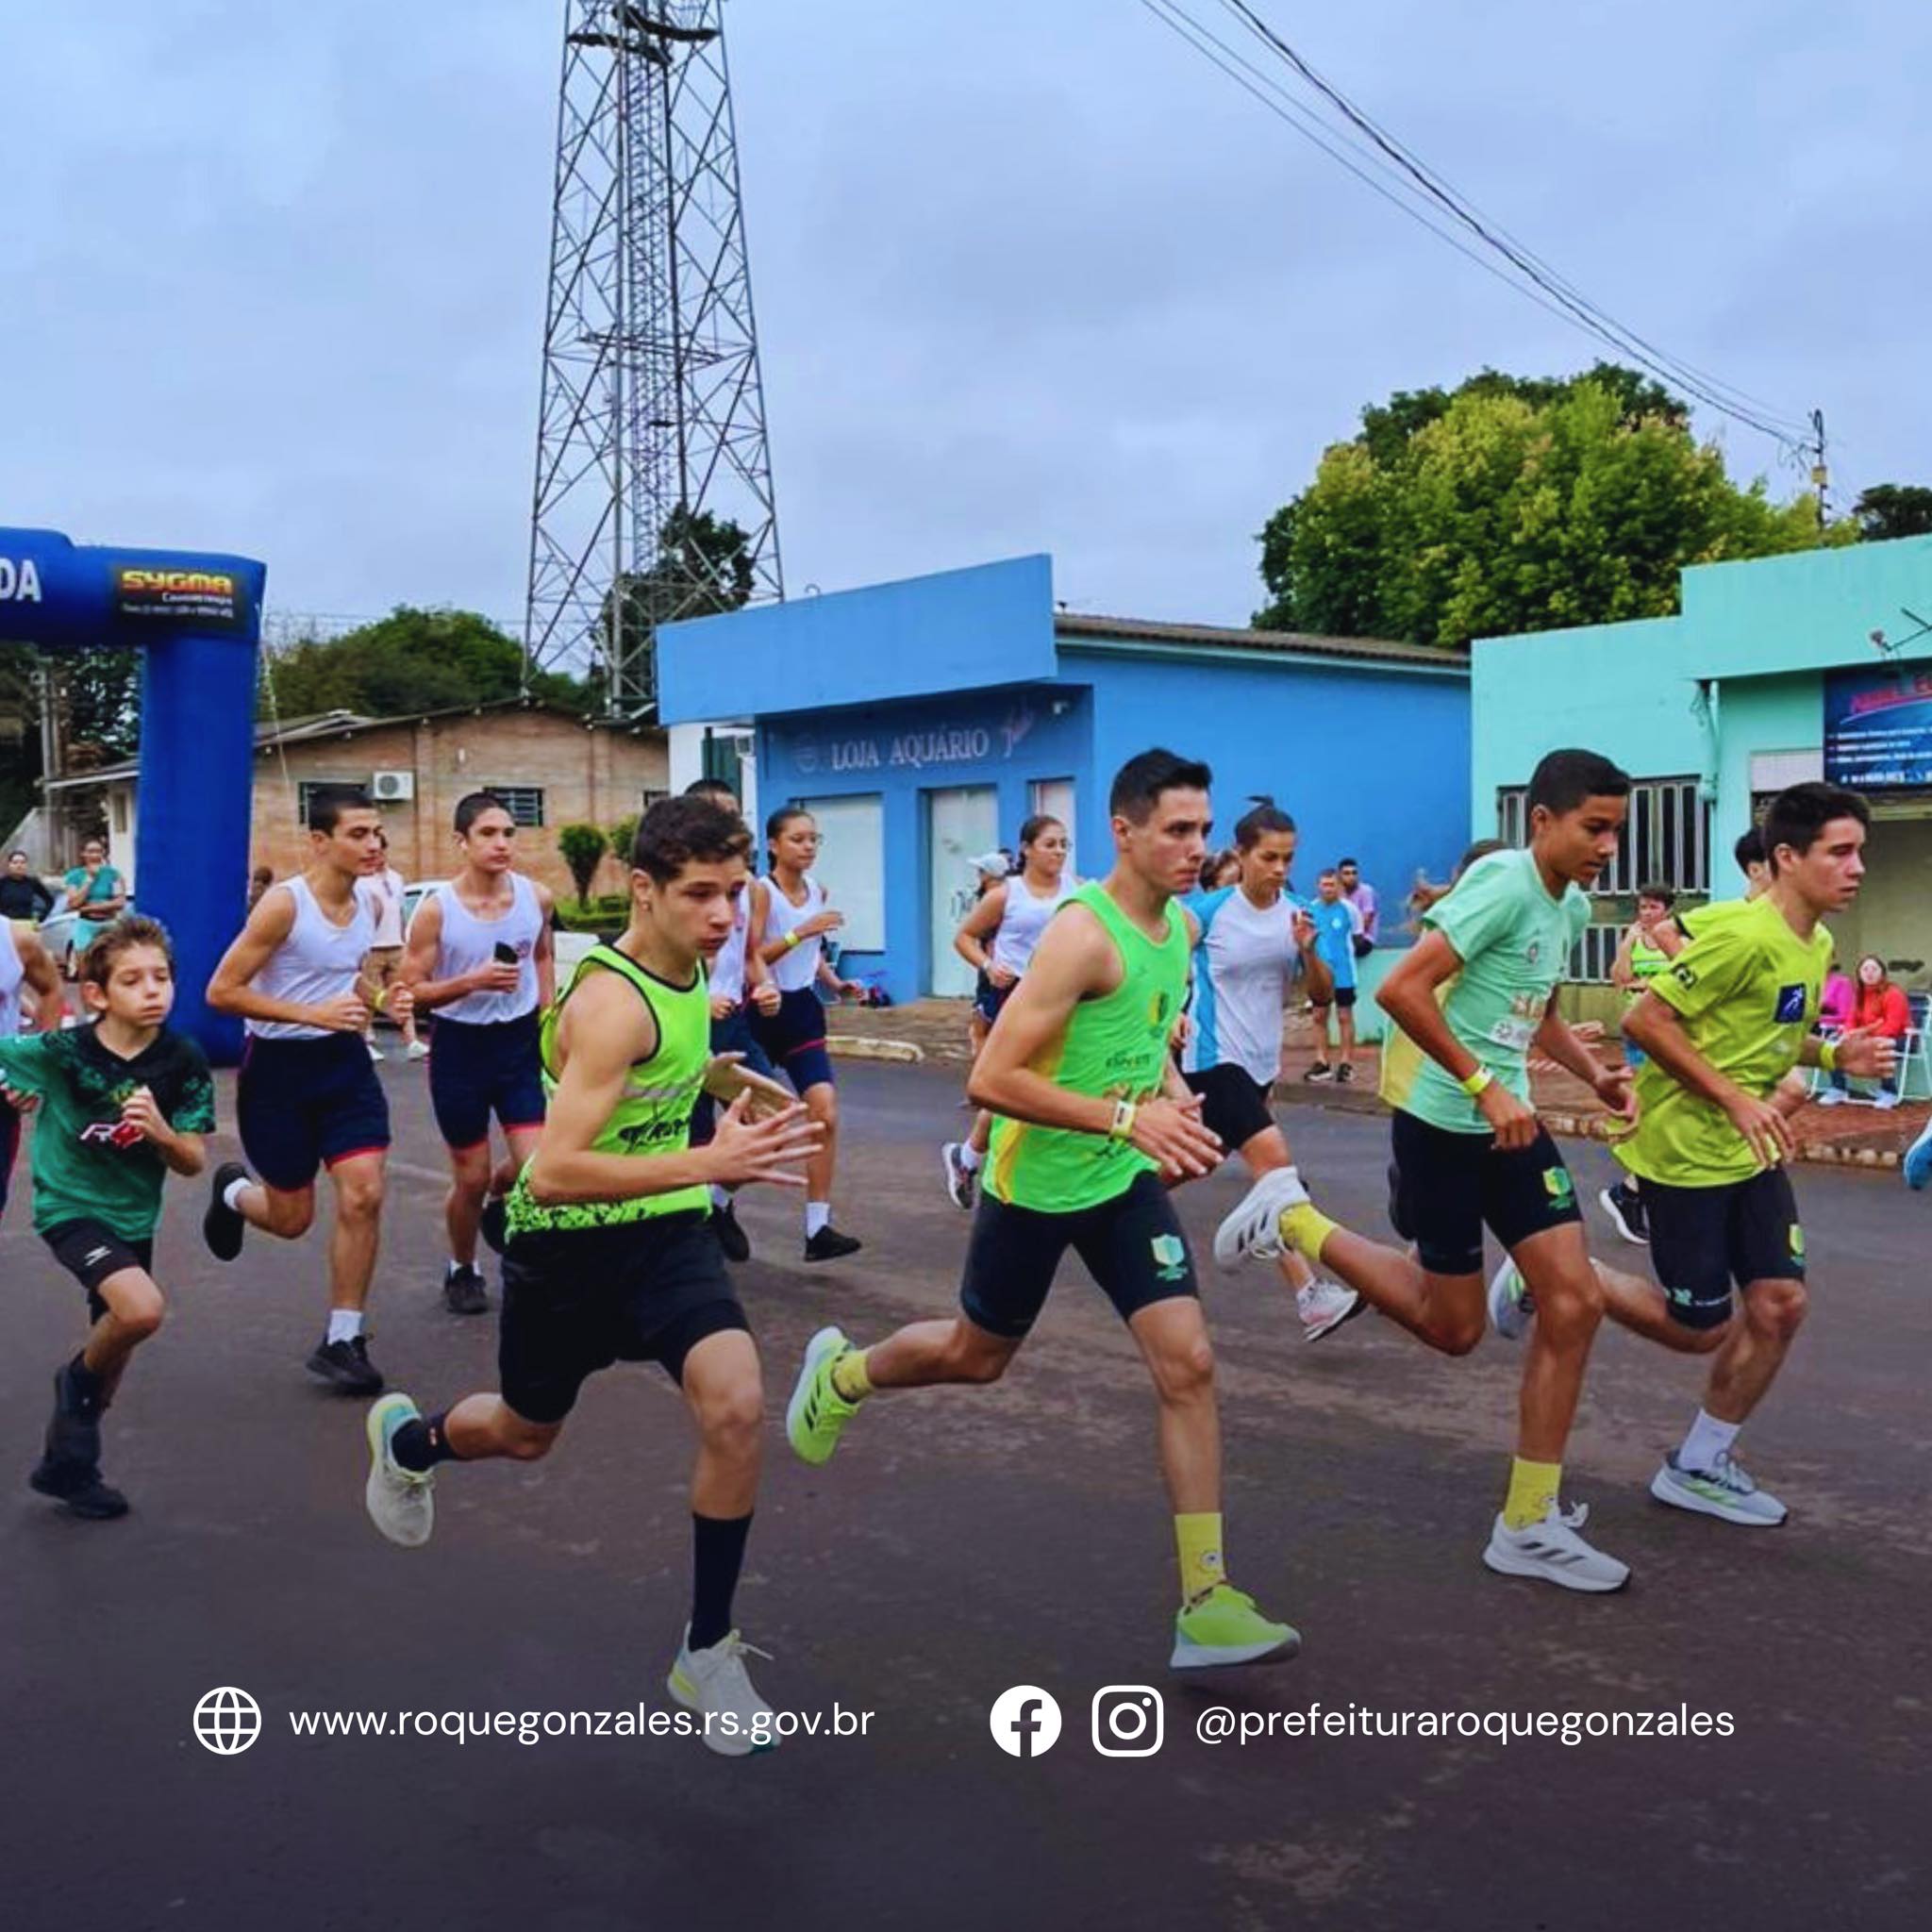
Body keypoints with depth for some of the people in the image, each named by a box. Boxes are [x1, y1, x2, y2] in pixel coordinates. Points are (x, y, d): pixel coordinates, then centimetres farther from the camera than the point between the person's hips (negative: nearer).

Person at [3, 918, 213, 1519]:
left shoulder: (183, 1063, -12)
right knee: (142, 1309, -29)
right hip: (70, 1208, -5)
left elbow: (194, 1164, -10)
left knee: (115, 1343, 17)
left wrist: (161, 1132, -26)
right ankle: (79, 1378, 4)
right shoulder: (62, 1053, -20)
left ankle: (66, 1463, 41)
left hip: (133, 1218, 5)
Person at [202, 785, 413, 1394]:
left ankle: (343, 1341, 5)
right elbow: (220, 991, -18)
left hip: (343, 1060, 5)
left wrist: (381, 1000, 0)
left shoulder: (369, 904, 3)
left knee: (363, 1195, -9)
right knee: (291, 1219, 6)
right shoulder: (284, 903, -19)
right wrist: (312, 1014, -25)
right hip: (278, 1068, -5)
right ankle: (232, 1192, 44)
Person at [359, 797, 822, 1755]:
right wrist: (708, 1161, -44)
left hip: (665, 1230, 5)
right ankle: (406, 1438, 57)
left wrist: (728, 1077, 7)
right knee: (525, 1433, 20)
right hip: (570, 1242, -5)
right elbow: (552, 1174, -36)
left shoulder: (688, 966, -1)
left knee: (736, 1408, -18)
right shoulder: (611, 1002, -28)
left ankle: (708, 1653, 0)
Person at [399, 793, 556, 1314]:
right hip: (460, 1046, -2)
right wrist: (471, 982, -26)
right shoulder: (436, 909, -15)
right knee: (471, 1177, 6)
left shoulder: (537, 897, -4)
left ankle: (496, 1202, 29)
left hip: (521, 1040, 3)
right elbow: (408, 993, -13)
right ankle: (462, 1269, 33)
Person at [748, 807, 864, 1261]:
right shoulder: (761, 891, -12)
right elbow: (751, 958, -21)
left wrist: (836, 982, 6)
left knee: (826, 1113, -10)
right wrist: (801, 931, -29)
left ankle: (818, 1229, -6)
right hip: (765, 1011, -5)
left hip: (803, 1010, 5)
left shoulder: (817, 891, 7)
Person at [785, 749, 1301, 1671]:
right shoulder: (1083, 932, -24)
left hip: (1125, 1180, 6)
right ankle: (841, 1373, 47)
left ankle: (1207, 1602, -1)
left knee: (1187, 1363, -6)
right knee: (977, 1357, 15)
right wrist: (1125, 1116, -31)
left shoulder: (1180, 926, 2)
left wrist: (1176, 1099, 2)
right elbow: (992, 1079, -28)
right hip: (1037, 1181, -6)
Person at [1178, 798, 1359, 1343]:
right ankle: (1310, 1297, -24)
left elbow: (1322, 995, 2)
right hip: (1213, 1058, -6)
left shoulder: (1295, 914, 1)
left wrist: (1308, 950, -15)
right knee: (1275, 1159, -22)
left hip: (1262, 1063, 6)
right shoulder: (1208, 910, -12)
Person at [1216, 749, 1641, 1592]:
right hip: (1442, 1119, -8)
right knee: (1454, 1327, 4)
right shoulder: (1504, 882, -18)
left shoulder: (1572, 907, 10)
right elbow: (1401, 990, -26)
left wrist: (1592, 1073, 8)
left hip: (1508, 1119, 8)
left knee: (1575, 1301, -1)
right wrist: (1484, 1087, -25)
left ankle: (1528, 1525, 8)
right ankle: (1292, 1218, 21)